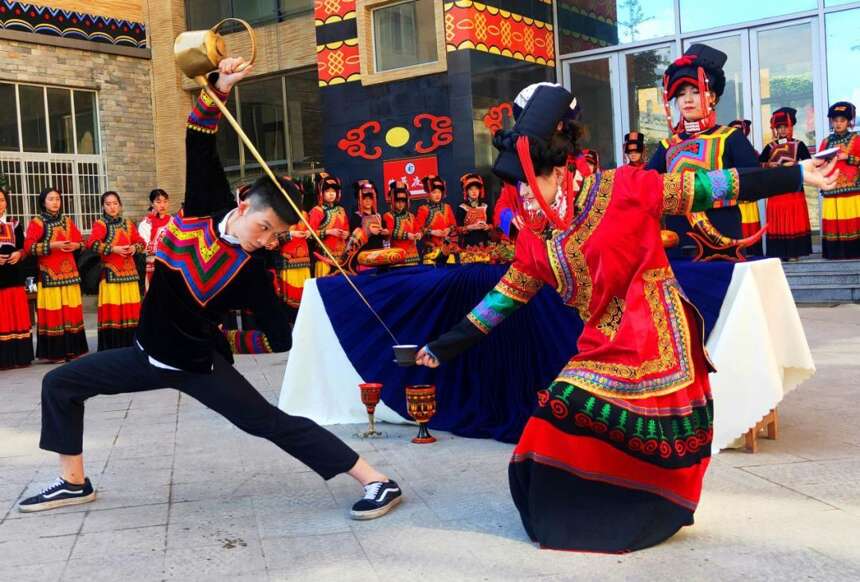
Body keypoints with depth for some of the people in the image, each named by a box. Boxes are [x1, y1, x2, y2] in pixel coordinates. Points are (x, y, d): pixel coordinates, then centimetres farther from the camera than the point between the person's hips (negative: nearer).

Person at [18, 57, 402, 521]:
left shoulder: (252, 272, -19)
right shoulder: (206, 205, -10)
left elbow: (281, 339, -13)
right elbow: (199, 139, -7)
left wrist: (224, 342, -6)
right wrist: (219, 89, -22)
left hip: (198, 365, -5)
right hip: (149, 353, 6)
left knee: (274, 423, -12)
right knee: (59, 384, 8)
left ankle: (377, 482, -9)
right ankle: (73, 483, 21)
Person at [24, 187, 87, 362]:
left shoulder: (67, 221, 14)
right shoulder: (36, 223, -1)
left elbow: (81, 241, 17)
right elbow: (29, 246, -10)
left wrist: (75, 245, -5)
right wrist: (53, 245, -18)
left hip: (69, 272, 4)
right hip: (49, 275, -4)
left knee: (71, 311, 3)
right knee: (52, 312, -7)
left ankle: (72, 350, 9)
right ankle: (55, 352, -2)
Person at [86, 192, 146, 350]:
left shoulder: (128, 223, 14)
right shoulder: (100, 224, -2)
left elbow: (141, 242, 17)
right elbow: (91, 243, -18)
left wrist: (134, 248, -4)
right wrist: (113, 249, -20)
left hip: (129, 272, 5)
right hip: (110, 274, -5)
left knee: (130, 310, 6)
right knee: (112, 310, -7)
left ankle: (129, 347, 14)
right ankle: (111, 350, -3)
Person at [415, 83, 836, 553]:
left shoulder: (619, 190, -10)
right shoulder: (535, 239, 6)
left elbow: (701, 189, -7)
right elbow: (505, 297, 12)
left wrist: (795, 177, -7)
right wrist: (446, 346, 12)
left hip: (657, 339, -5)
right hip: (604, 348, 5)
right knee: (565, 421, -2)